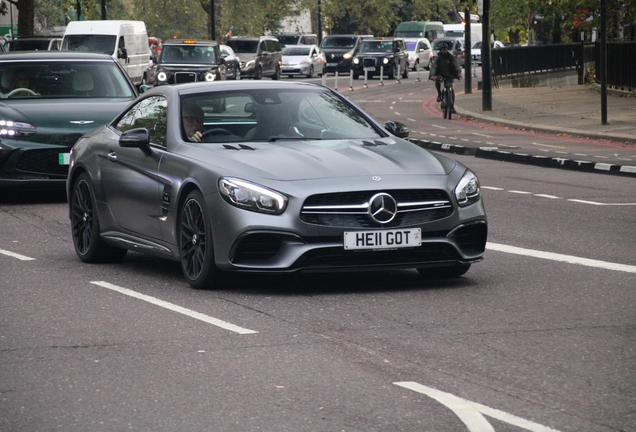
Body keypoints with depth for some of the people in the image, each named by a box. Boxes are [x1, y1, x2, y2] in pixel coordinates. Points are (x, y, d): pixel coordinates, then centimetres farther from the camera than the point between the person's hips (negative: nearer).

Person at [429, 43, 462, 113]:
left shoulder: (451, 57, -6)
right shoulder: (438, 58, -7)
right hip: (440, 74, -1)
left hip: (449, 74, 1)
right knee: (437, 80, -35)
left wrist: (459, 72, -39)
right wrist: (432, 75, -37)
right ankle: (439, 94, -10)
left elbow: (456, 64, -20)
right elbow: (434, 66, -19)